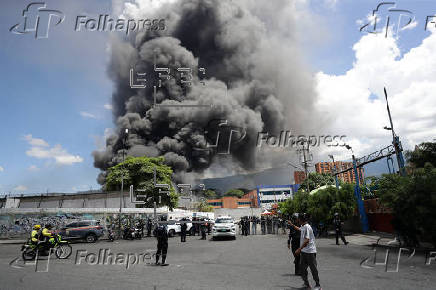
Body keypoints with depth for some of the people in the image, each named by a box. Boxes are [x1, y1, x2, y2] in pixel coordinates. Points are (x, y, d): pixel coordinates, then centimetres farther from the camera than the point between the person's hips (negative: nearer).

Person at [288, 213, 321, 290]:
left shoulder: (307, 227, -20)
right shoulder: (303, 227, 8)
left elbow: (307, 240, -27)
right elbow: (299, 229, 35)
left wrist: (299, 249, -27)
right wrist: (292, 224, 37)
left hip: (310, 251, -9)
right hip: (303, 251, 9)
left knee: (313, 268, 4)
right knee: (302, 268, 10)